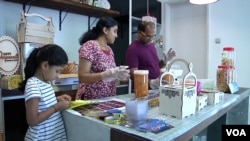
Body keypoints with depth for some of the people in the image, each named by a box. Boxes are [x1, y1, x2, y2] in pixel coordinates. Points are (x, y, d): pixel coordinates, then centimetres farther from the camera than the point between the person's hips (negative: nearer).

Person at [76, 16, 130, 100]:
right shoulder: (89, 46, -13)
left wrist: (118, 75, -2)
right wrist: (108, 74, -27)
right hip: (92, 99, -7)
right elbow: (82, 77, -18)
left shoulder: (109, 49, 8)